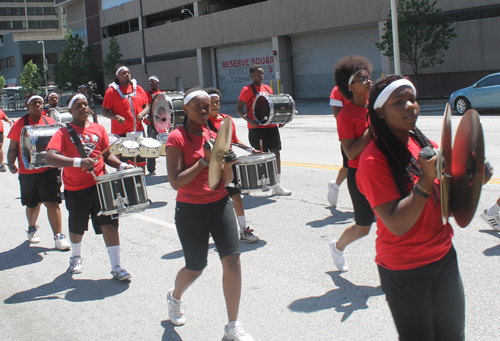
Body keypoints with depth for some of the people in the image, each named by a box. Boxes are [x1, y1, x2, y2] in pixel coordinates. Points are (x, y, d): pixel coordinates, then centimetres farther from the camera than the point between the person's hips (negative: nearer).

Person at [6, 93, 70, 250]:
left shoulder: (50, 122, 4)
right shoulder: (19, 124, 0)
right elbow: (13, 148, 3)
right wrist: (11, 164, -12)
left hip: (49, 170, 0)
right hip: (28, 172, 0)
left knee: (52, 202, -8)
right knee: (32, 205, 14)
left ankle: (58, 236, -3)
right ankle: (32, 228, 42)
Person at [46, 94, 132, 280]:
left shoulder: (98, 129, 5)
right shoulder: (64, 133, -7)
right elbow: (50, 157, -22)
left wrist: (121, 165, -6)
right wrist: (78, 162, -34)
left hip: (100, 184, 1)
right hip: (76, 189, -1)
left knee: (109, 223, -7)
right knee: (77, 227, 17)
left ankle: (116, 266, -1)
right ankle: (76, 256, 45)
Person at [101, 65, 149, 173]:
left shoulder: (138, 89, 10)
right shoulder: (112, 91, -2)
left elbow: (146, 106, 14)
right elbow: (104, 111, -1)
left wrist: (142, 113, -7)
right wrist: (117, 117, -18)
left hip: (138, 132, 4)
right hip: (121, 134, -4)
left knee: (141, 162, 9)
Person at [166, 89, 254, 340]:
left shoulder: (214, 135, 8)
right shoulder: (177, 138, -8)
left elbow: (226, 180, 8)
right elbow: (176, 182, -17)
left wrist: (227, 161, -11)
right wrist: (204, 161, -22)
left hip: (219, 204, 4)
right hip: (190, 209, -4)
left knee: (232, 259, -8)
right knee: (196, 268, 7)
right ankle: (175, 297, 44)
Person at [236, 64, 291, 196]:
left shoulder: (268, 88, 13)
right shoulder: (247, 90, -5)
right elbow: (239, 109, -8)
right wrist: (250, 120, -21)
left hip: (271, 126, 6)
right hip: (257, 128, -6)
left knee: (275, 153, 2)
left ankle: (278, 186, 7)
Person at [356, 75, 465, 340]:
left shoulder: (424, 144, 3)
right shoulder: (373, 161, -18)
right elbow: (397, 224, -24)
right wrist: (426, 180, -31)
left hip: (444, 256, 7)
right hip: (405, 269, -6)